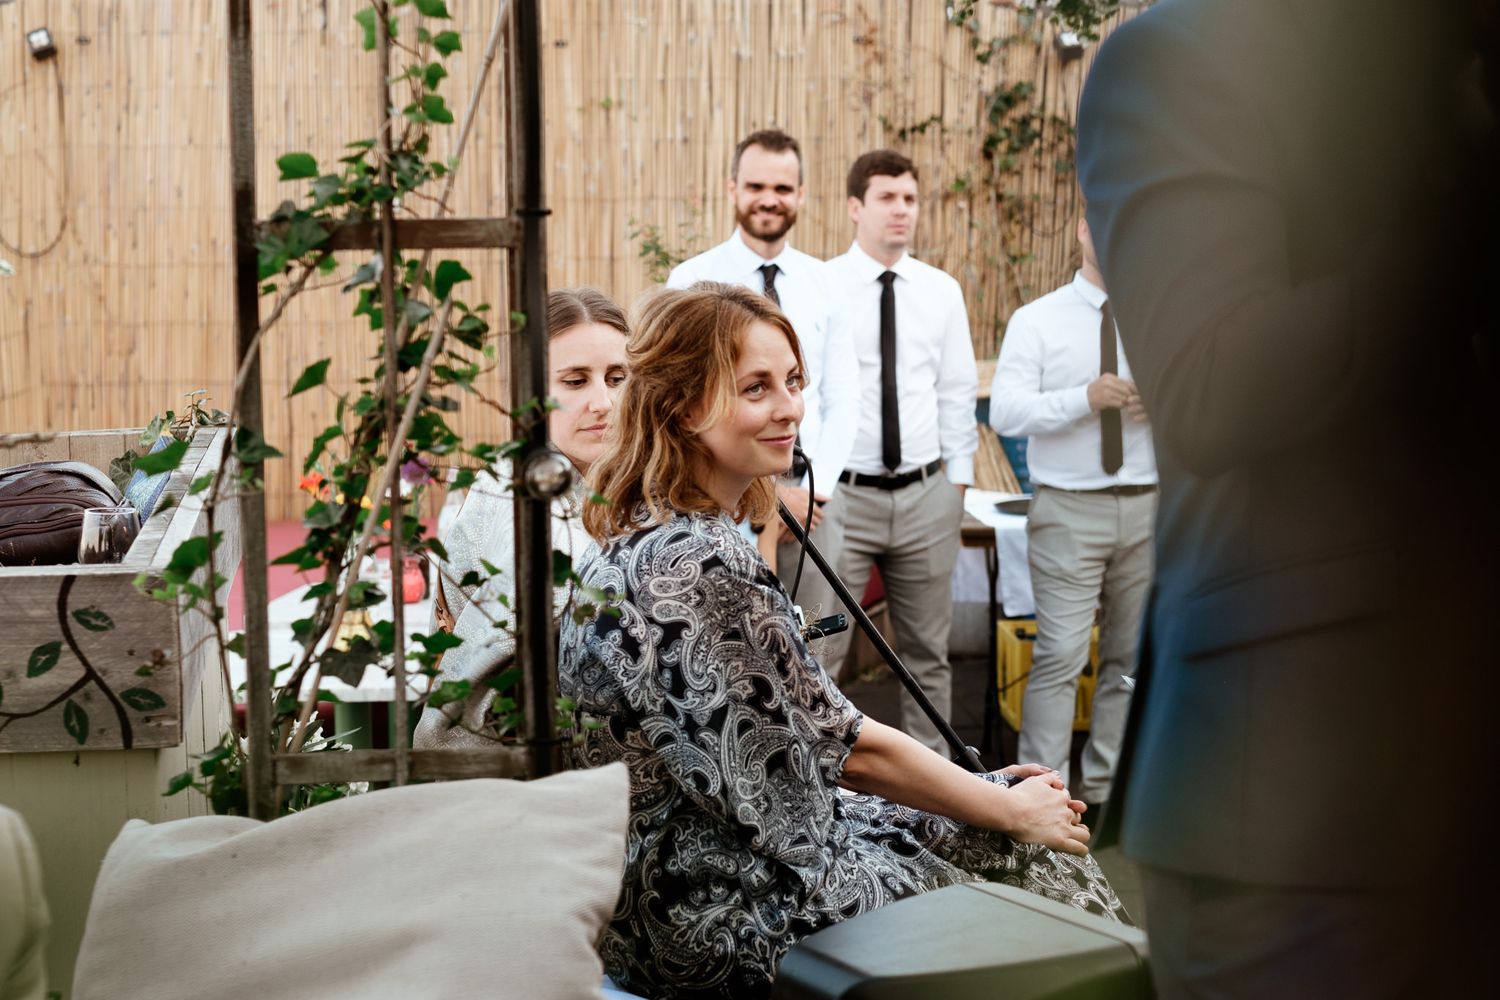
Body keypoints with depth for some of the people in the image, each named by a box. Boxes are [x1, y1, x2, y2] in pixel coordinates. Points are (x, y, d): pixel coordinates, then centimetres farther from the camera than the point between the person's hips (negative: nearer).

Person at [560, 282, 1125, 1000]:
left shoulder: (638, 537, 5)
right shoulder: (703, 565, -26)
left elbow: (787, 731, 9)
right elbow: (845, 747, -18)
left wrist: (993, 790, 8)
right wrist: (1015, 811, -2)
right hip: (720, 918, -9)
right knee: (1050, 874, 7)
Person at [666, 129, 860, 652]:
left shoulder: (821, 284, 9)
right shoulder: (693, 280, -3)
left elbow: (841, 399, 8)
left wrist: (814, 489, -6)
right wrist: (764, 490, -12)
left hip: (811, 495, 3)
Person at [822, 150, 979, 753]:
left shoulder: (942, 291, 7)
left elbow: (957, 390, 11)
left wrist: (959, 478, 8)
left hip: (926, 495, 4)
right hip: (843, 494, -4)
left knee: (928, 651, 14)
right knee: (819, 652, 0)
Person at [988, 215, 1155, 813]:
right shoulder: (1037, 321, 0)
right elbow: (1005, 412, -11)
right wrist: (1085, 398, -25)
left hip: (1150, 506, 4)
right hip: (1070, 510, -4)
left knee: (1133, 656, 10)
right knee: (1060, 657, -8)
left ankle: (1107, 787, 22)